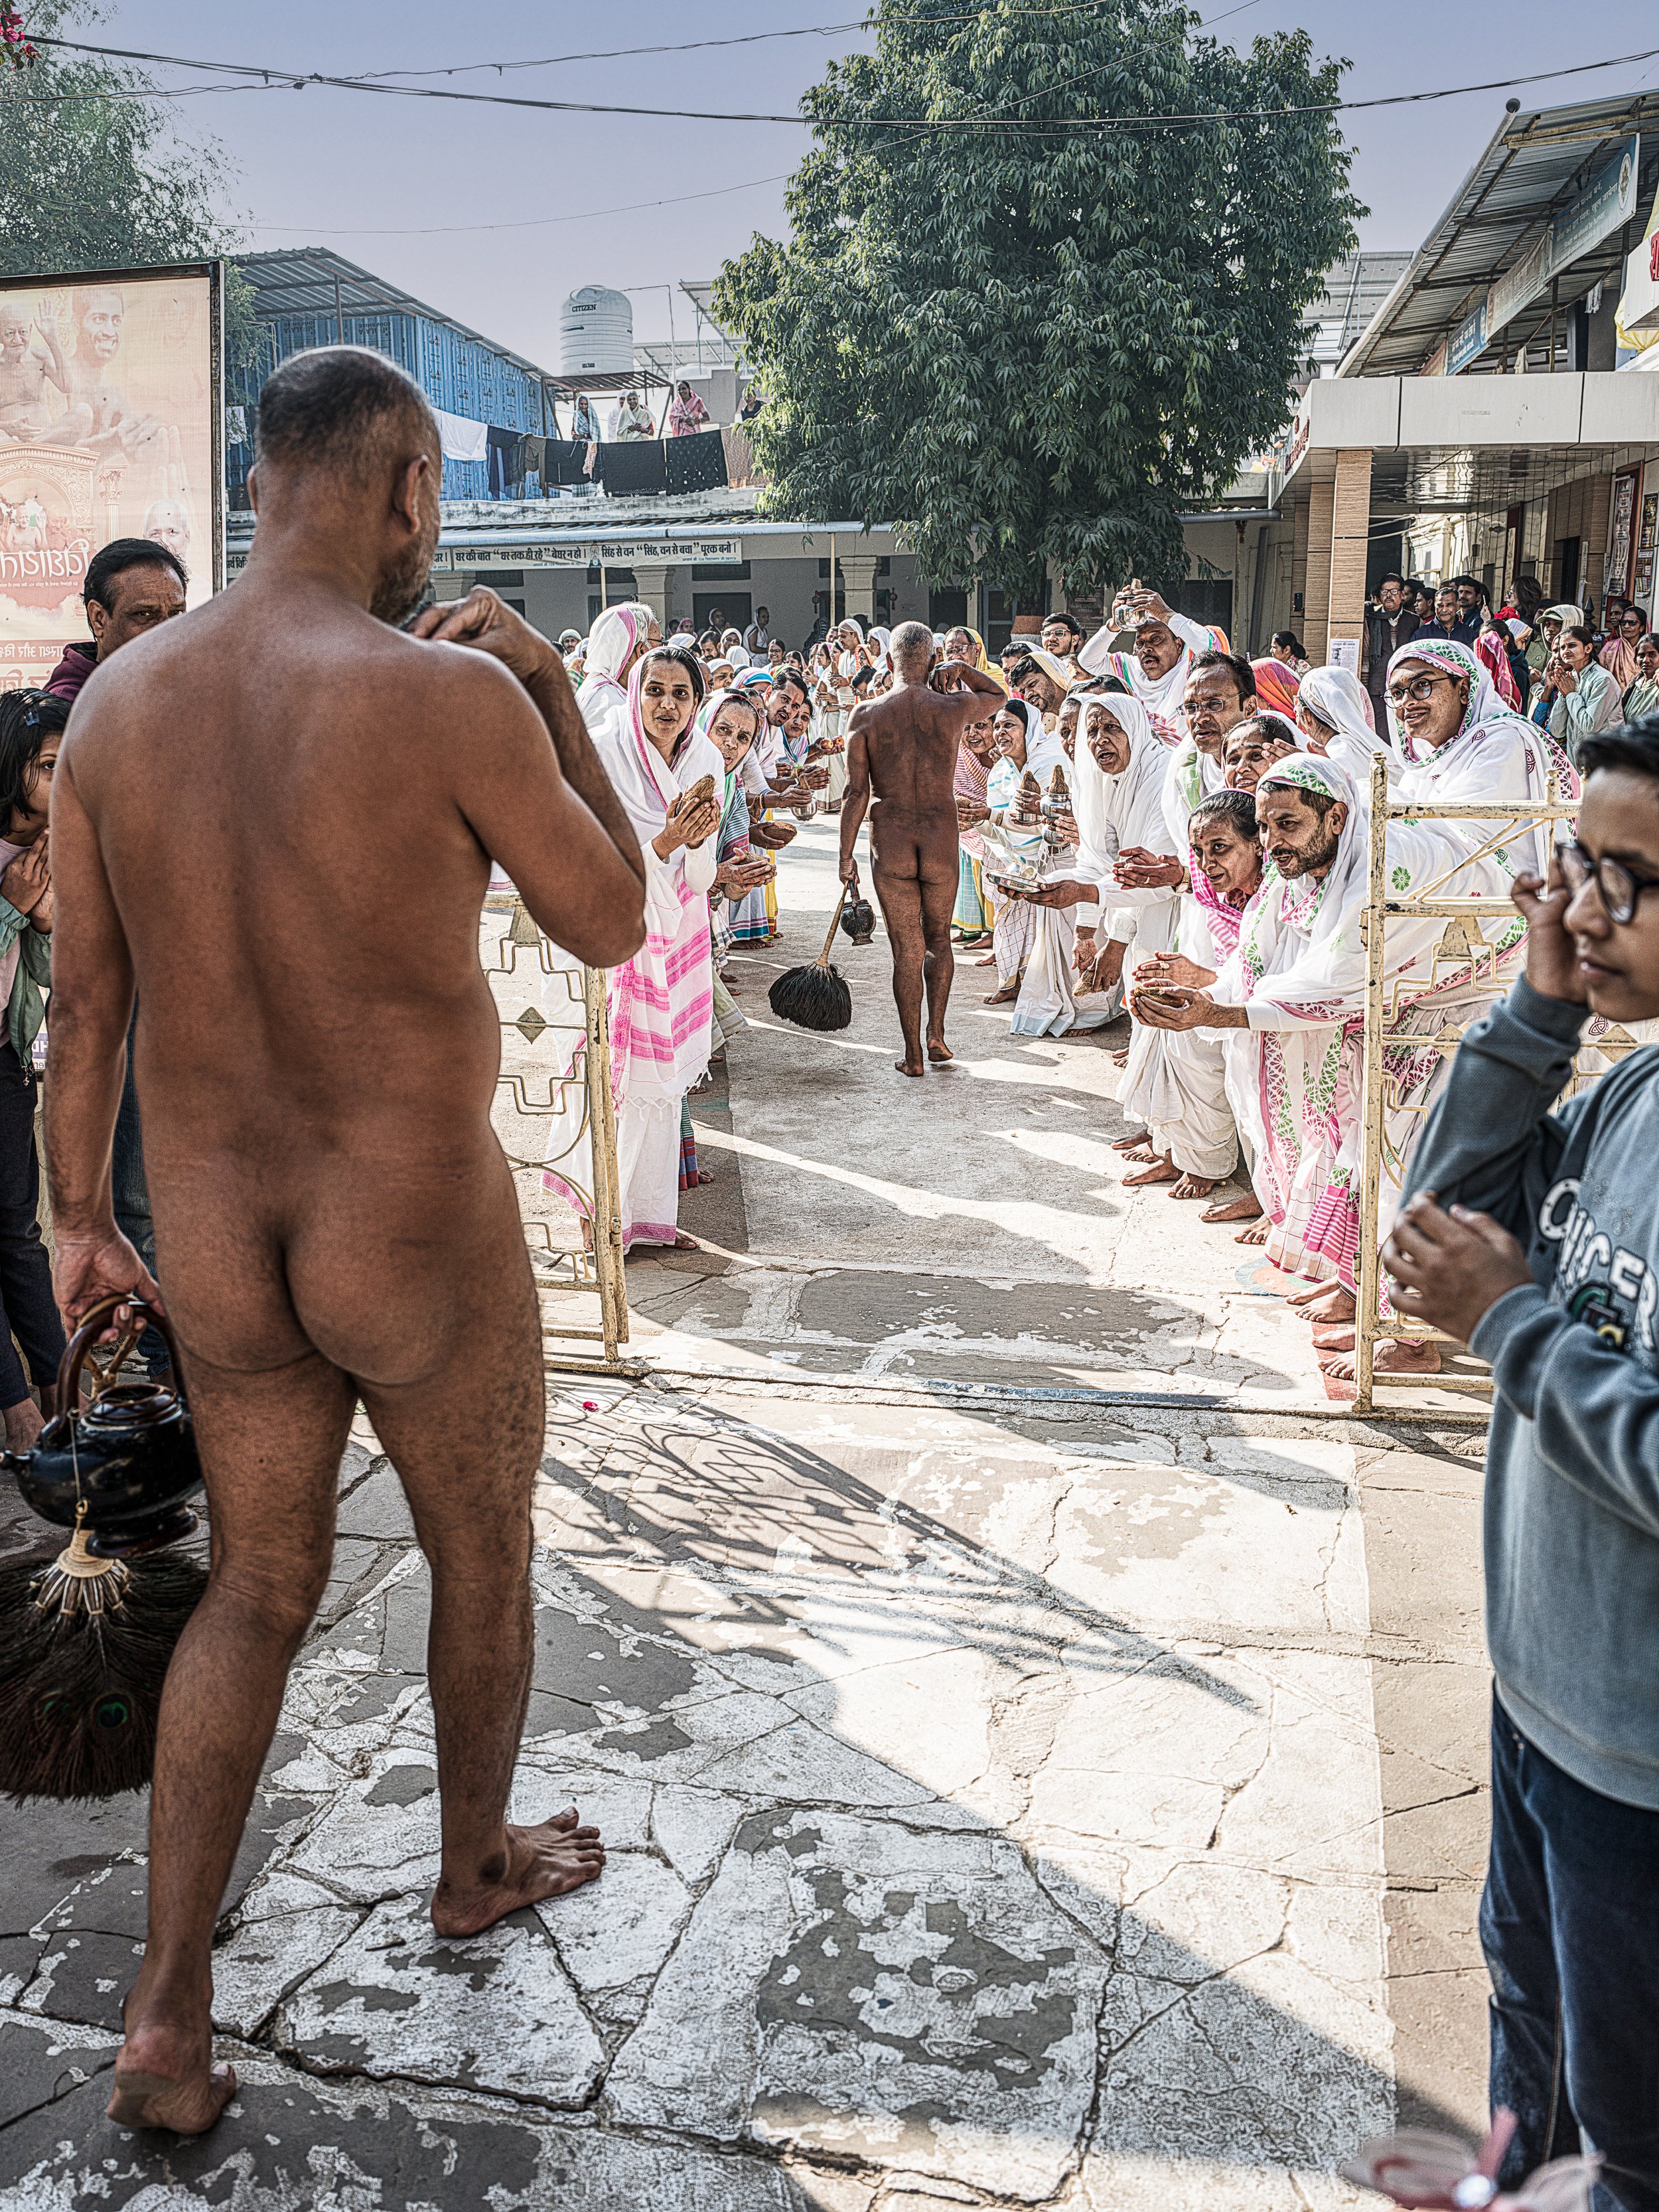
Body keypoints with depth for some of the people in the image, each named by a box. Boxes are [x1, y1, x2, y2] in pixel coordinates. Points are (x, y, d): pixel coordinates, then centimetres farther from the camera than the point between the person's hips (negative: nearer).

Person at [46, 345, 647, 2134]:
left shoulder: (118, 695, -2)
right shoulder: (451, 694, -19)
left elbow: (84, 995, 5)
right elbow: (611, 925, -6)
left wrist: (77, 1211, 17)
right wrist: (550, 684, 1)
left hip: (215, 1239, 5)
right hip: (421, 1232, -5)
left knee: (256, 1593, 20)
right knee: (483, 1552, 21)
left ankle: (165, 2023, 23)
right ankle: (478, 1867, 45)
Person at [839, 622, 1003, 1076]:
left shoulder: (865, 715, -5)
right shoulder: (955, 707, -2)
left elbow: (857, 792, -5)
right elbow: (998, 694, 21)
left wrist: (846, 855, 1)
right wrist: (961, 669, 6)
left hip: (890, 840, 0)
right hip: (942, 839, 1)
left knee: (906, 950, 8)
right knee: (938, 939, 21)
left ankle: (914, 1055, 12)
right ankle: (936, 1034, 13)